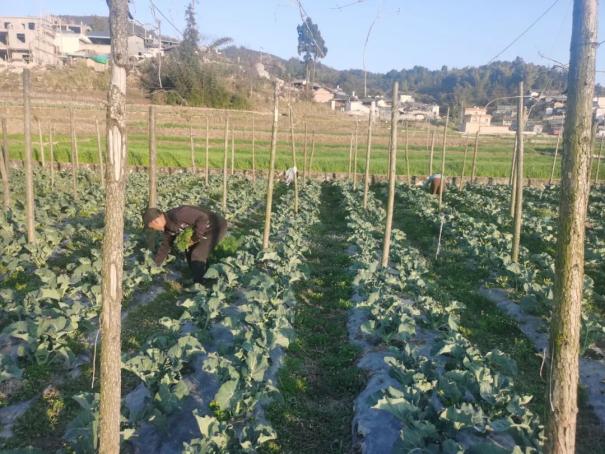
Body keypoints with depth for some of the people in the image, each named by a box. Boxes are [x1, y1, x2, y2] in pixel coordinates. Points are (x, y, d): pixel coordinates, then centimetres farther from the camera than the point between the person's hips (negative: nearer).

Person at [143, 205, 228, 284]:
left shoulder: (176, 215, -29)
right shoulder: (168, 225, 3)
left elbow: (203, 218, -34)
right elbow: (166, 244, 16)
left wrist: (195, 238, -23)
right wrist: (155, 264, 19)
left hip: (217, 226, -10)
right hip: (207, 228, 10)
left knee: (198, 255, -13)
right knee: (190, 251, 18)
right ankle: (203, 279, 29)